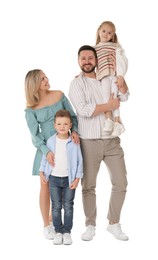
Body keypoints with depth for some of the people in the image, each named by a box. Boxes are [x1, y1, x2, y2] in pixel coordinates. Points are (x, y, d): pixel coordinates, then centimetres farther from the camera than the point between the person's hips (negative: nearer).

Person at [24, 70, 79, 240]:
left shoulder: (59, 95, -1)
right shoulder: (31, 109, -6)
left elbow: (73, 116, 6)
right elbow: (35, 135, -7)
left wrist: (75, 131, -13)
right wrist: (46, 151, -22)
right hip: (46, 147, -2)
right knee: (46, 185, 0)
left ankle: (52, 218, 27)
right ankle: (46, 226, 12)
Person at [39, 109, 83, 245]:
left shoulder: (74, 142, -7)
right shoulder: (51, 141, -2)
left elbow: (79, 161, -4)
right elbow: (45, 157, 10)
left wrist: (77, 179, -7)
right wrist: (42, 172, 4)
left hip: (69, 179, -1)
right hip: (54, 178, 2)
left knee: (68, 206, 5)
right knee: (56, 206, 6)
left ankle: (67, 232, 14)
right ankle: (58, 232, 15)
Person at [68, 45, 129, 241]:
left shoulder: (107, 79, 10)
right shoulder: (76, 84, -4)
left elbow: (124, 95, 21)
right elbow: (84, 110, -17)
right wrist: (110, 105, -9)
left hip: (112, 140, 4)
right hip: (89, 142, -4)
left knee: (120, 183, 5)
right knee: (88, 186, 5)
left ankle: (114, 223, 20)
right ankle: (90, 225, 19)